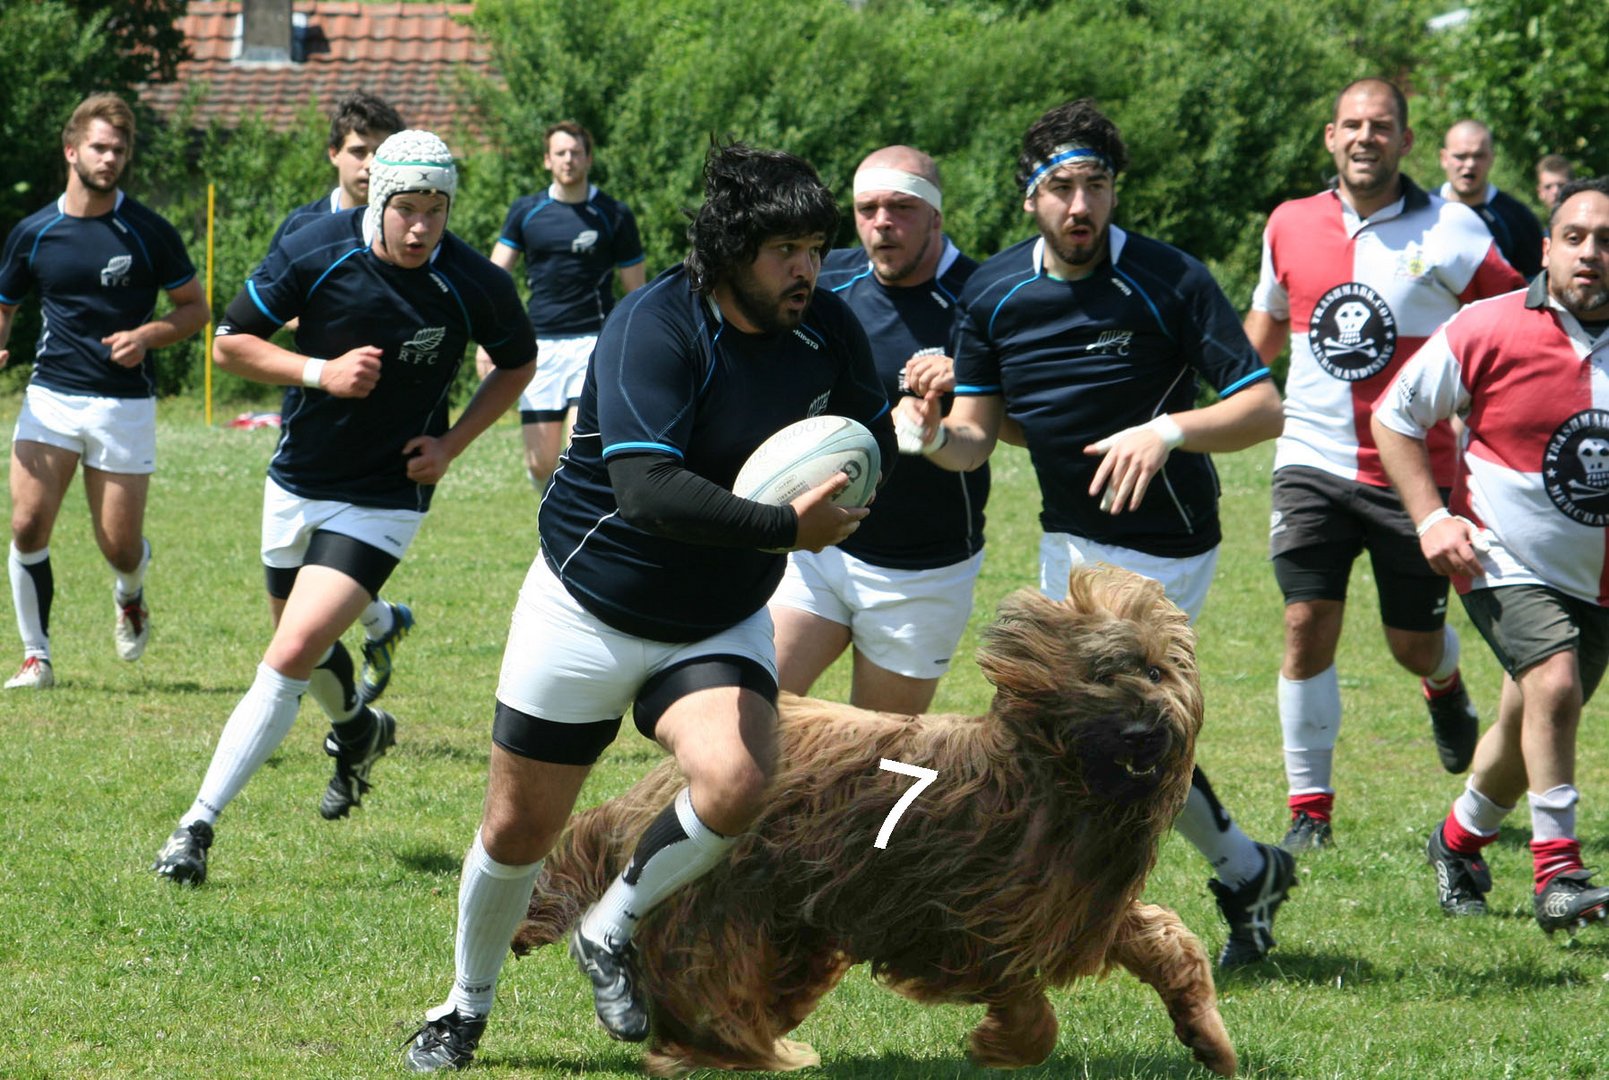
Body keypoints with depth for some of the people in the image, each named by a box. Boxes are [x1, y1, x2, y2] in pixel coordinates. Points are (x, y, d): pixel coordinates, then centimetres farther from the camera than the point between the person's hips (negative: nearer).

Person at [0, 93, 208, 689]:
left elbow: (195, 308, 4)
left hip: (124, 406, -2)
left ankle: (130, 597, 38)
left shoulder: (148, 231, -3)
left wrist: (148, 335, -14)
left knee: (120, 546, 0)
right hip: (50, 397, 2)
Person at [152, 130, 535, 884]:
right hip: (296, 483, 3)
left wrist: (453, 441, -7)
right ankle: (358, 730, 56)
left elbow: (517, 364, 5)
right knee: (303, 641, 22)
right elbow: (230, 343, -6)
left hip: (386, 497, -3)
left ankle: (199, 823, -15)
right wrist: (319, 371, -22)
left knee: (294, 654, -18)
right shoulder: (314, 252, -15)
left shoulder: (476, 285, -15)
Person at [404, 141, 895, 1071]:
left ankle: (612, 931, 2)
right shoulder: (654, 327, -25)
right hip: (588, 611, -3)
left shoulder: (827, 329, -7)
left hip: (721, 628, 3)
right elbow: (648, 488, -36)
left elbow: (877, 447, 9)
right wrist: (787, 528, -39)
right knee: (520, 831, 7)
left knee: (736, 785, -26)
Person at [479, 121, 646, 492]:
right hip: (540, 346, 3)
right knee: (540, 464, 1)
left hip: (593, 345, -3)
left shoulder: (615, 216, 2)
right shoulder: (525, 212, 9)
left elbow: (636, 292, 7)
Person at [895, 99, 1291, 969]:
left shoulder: (1170, 281, -19)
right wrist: (934, 435, -23)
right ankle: (1247, 874, 32)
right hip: (1067, 536, 7)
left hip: (1163, 539, -7)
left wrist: (1169, 431, -35)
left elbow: (1263, 408, -19)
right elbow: (979, 432, 0)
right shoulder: (992, 293, -4)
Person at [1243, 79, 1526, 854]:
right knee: (1307, 626, -10)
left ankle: (1445, 688, 45)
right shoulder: (1289, 225, 4)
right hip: (1314, 463, 2)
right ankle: (1309, 810, 0)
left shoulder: (1448, 231, -7)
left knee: (1415, 645, 6)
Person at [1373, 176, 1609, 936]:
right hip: (1506, 562, -4)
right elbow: (1395, 416, -2)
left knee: (1529, 733, 14)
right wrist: (1431, 518, -10)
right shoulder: (1488, 332, -13)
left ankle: (1461, 838, 42)